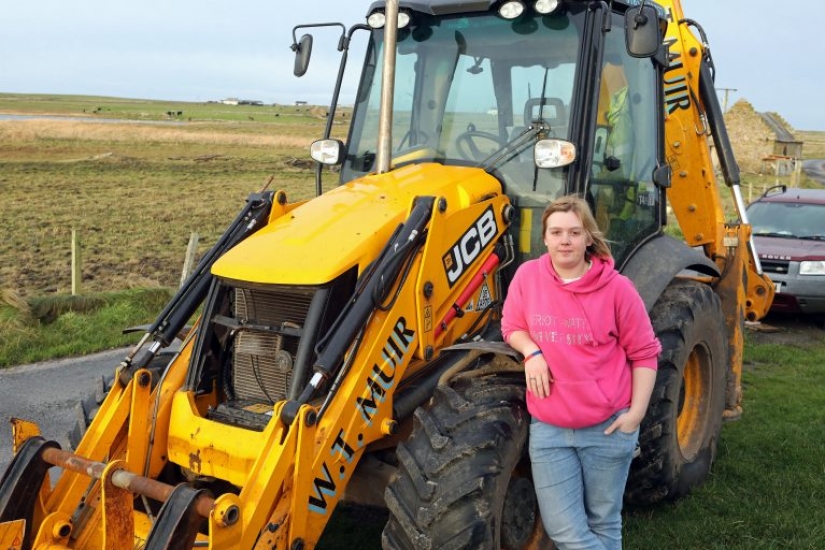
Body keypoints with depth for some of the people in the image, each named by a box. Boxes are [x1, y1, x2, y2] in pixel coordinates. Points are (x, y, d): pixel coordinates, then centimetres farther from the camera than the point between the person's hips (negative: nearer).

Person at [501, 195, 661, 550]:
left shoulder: (616, 287, -9)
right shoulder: (527, 276, -3)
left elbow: (644, 353, -1)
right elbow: (511, 326, 11)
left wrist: (637, 411, -9)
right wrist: (531, 351, -10)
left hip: (608, 426, -2)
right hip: (548, 428, 2)